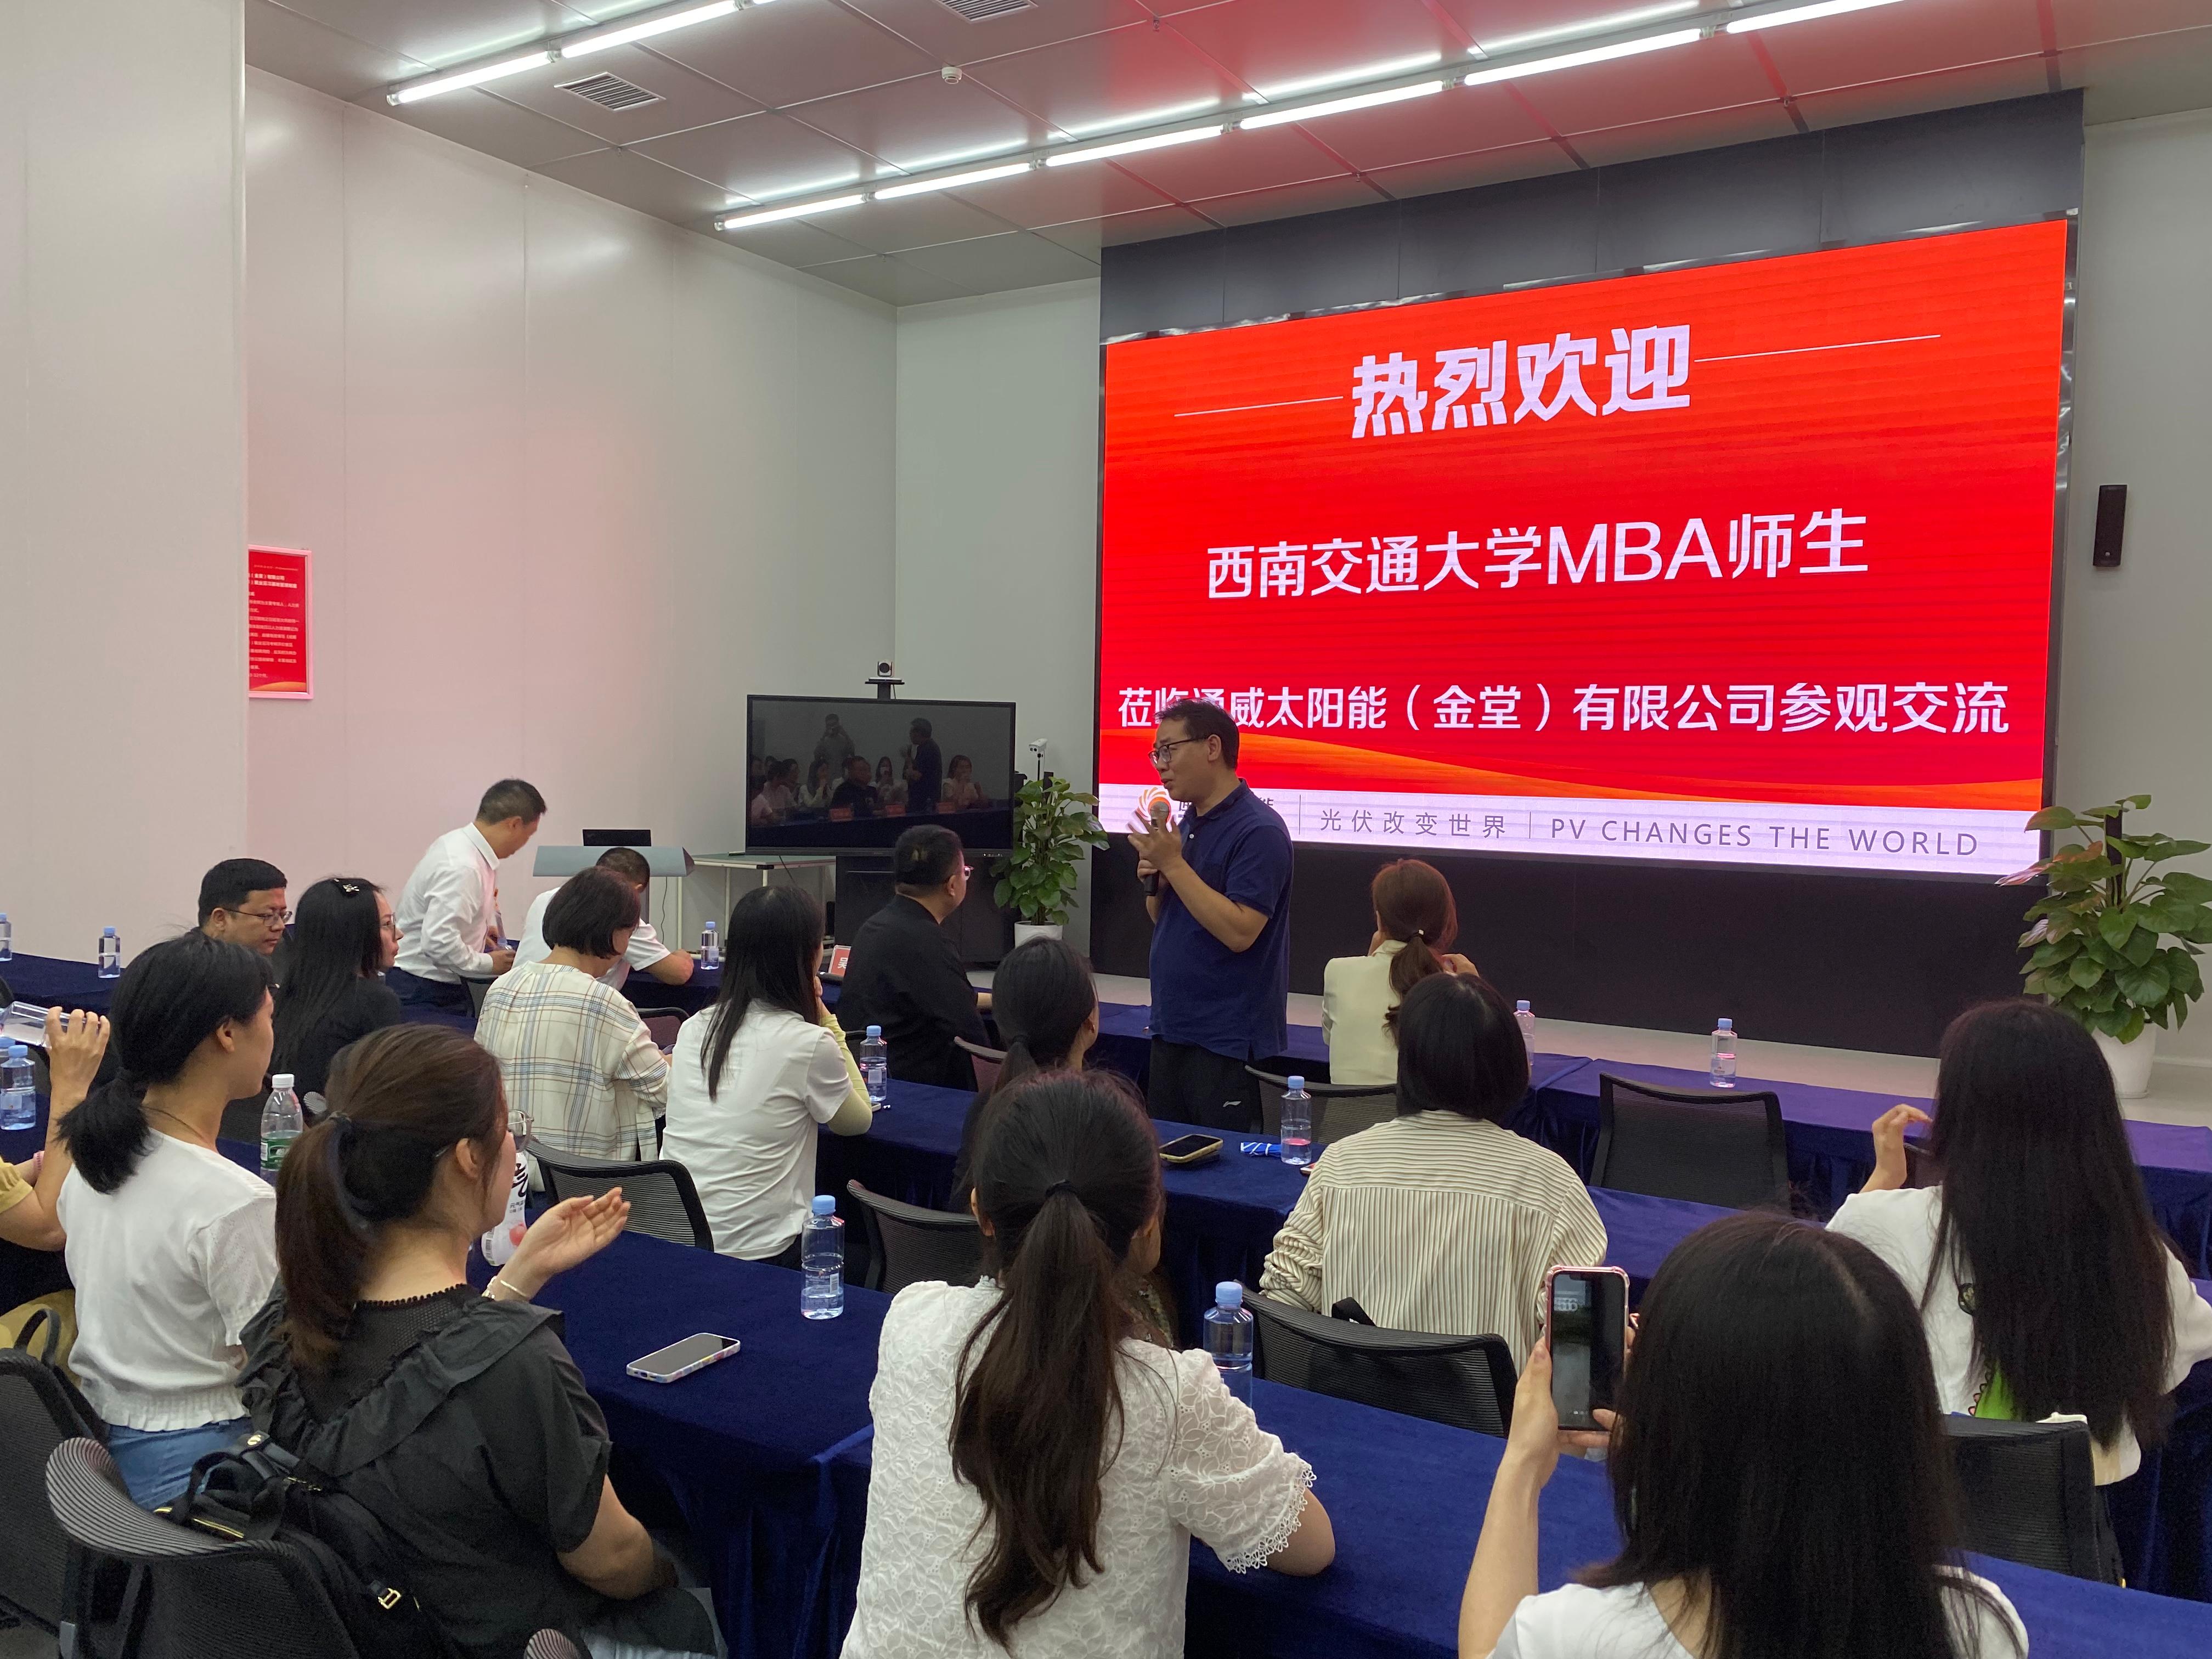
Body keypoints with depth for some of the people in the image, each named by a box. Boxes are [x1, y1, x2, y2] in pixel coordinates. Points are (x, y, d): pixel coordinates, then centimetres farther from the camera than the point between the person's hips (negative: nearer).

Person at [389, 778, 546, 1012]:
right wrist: (488, 964, -14)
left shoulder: (457, 842, 4)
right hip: (425, 991, -9)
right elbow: (438, 942, -28)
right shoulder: (462, 868, -24)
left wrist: (478, 929, 13)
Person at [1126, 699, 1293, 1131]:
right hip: (1172, 1030, 8)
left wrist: (1174, 864, -21)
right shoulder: (1188, 823, 11)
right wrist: (1154, 880, -3)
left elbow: (1239, 932, -24)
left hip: (1229, 1043, -8)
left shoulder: (1259, 831, -15)